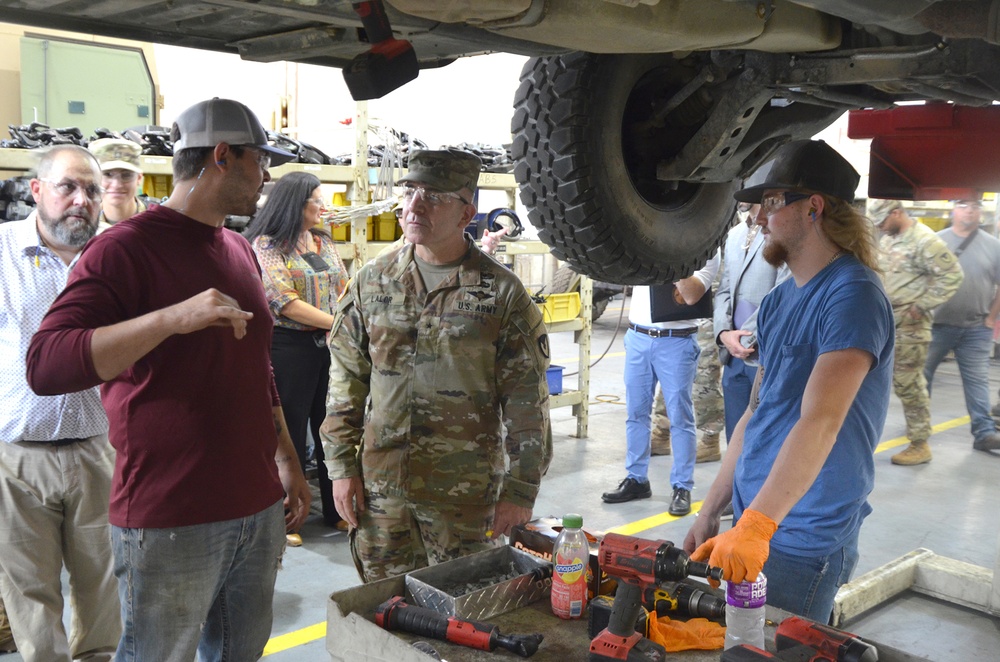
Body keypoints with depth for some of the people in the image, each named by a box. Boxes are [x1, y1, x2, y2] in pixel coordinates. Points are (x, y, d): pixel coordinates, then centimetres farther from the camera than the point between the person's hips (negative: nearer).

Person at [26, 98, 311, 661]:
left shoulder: (241, 251, 13)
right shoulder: (125, 249, -11)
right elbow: (46, 365, -23)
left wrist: (288, 462, 19)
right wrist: (173, 318, -32)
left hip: (259, 509, 7)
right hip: (171, 524, -7)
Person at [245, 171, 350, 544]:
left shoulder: (324, 242, 13)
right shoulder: (267, 244, -6)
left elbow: (344, 290, 12)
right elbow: (285, 302, -16)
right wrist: (339, 323, -18)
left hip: (331, 346, 6)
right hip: (289, 346, -6)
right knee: (290, 431, 4)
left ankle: (337, 510, 23)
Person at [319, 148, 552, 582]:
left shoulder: (502, 293, -6)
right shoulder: (373, 281, 5)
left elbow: (527, 403, -6)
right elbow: (346, 379, 9)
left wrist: (519, 491, -8)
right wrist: (342, 466, 4)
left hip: (466, 495, -3)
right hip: (380, 486, 3)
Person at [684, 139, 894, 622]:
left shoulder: (852, 295, -17)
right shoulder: (778, 301, 10)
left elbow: (819, 423, -27)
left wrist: (754, 527, -33)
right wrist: (710, 513, 13)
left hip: (803, 542, -8)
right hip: (753, 525, 8)